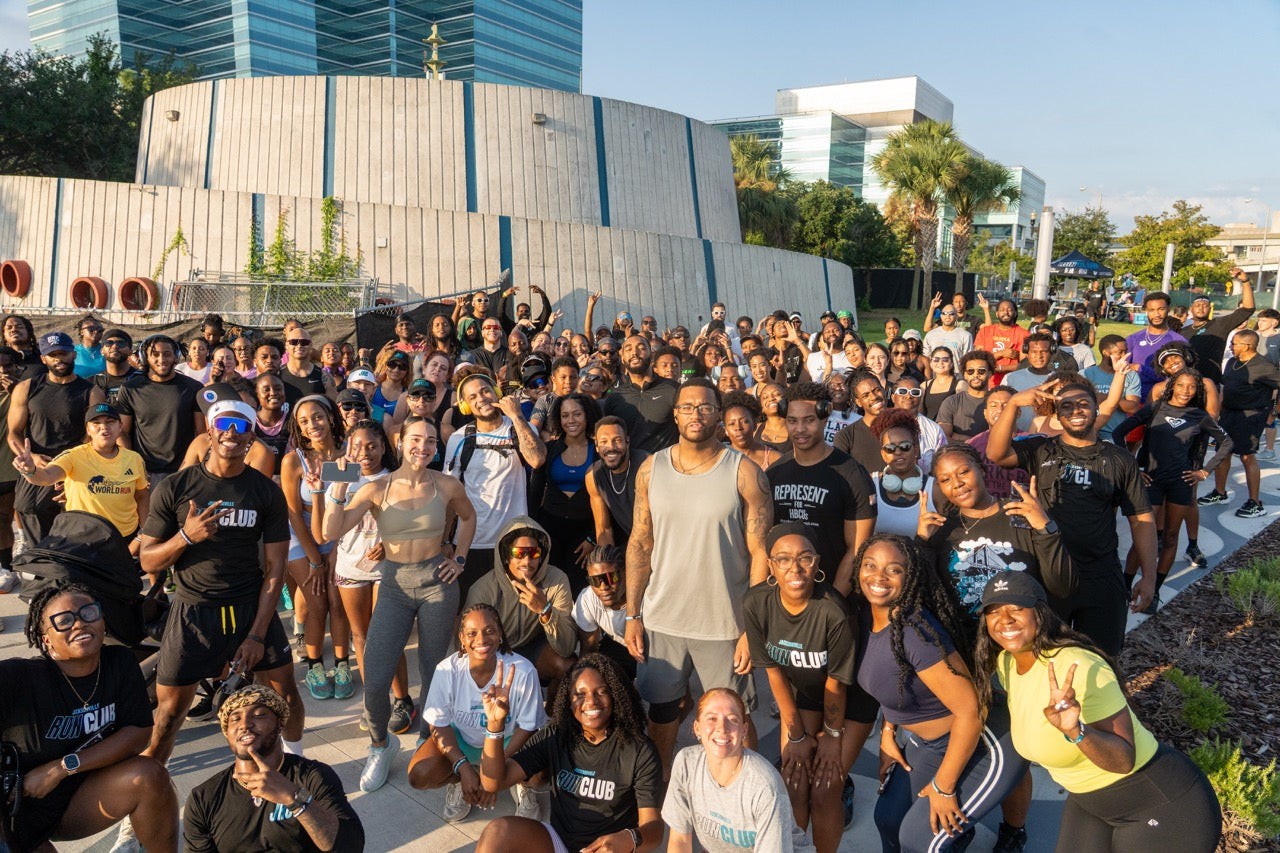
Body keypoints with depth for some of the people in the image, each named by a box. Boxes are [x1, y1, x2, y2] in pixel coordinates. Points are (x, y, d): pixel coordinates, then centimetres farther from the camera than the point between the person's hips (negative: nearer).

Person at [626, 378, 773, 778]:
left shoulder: (744, 472, -9)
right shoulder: (651, 469, 0)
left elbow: (760, 553, -8)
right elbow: (639, 544, 4)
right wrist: (632, 615, 2)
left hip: (724, 624, -2)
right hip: (661, 618, 3)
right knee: (661, 707, 17)